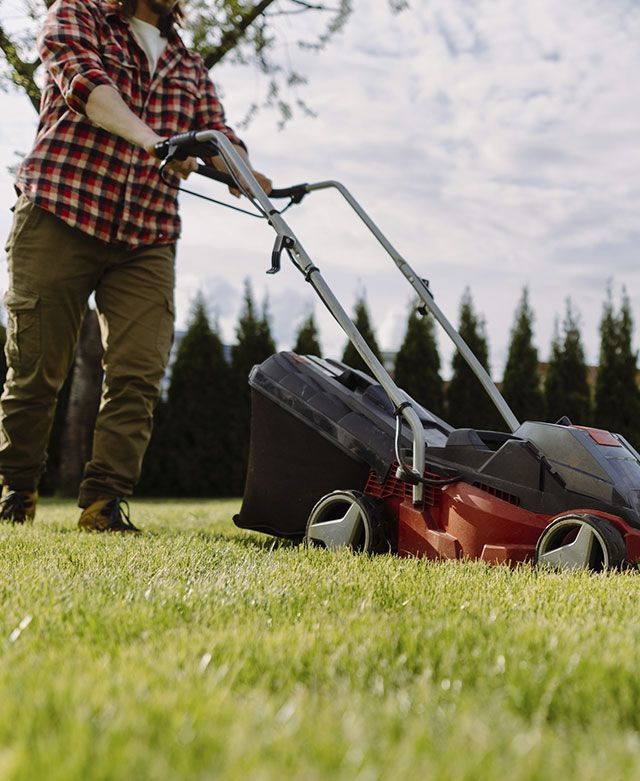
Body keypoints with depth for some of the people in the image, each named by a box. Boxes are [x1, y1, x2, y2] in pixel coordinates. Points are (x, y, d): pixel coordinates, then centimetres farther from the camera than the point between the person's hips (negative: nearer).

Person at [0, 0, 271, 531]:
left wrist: (255, 181, -12)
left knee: (139, 374, -9)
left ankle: (105, 501, -3)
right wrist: (148, 138, -29)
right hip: (58, 218, -4)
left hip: (147, 240, 4)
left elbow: (217, 136, 10)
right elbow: (85, 82, -11)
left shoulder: (188, 66, 23)